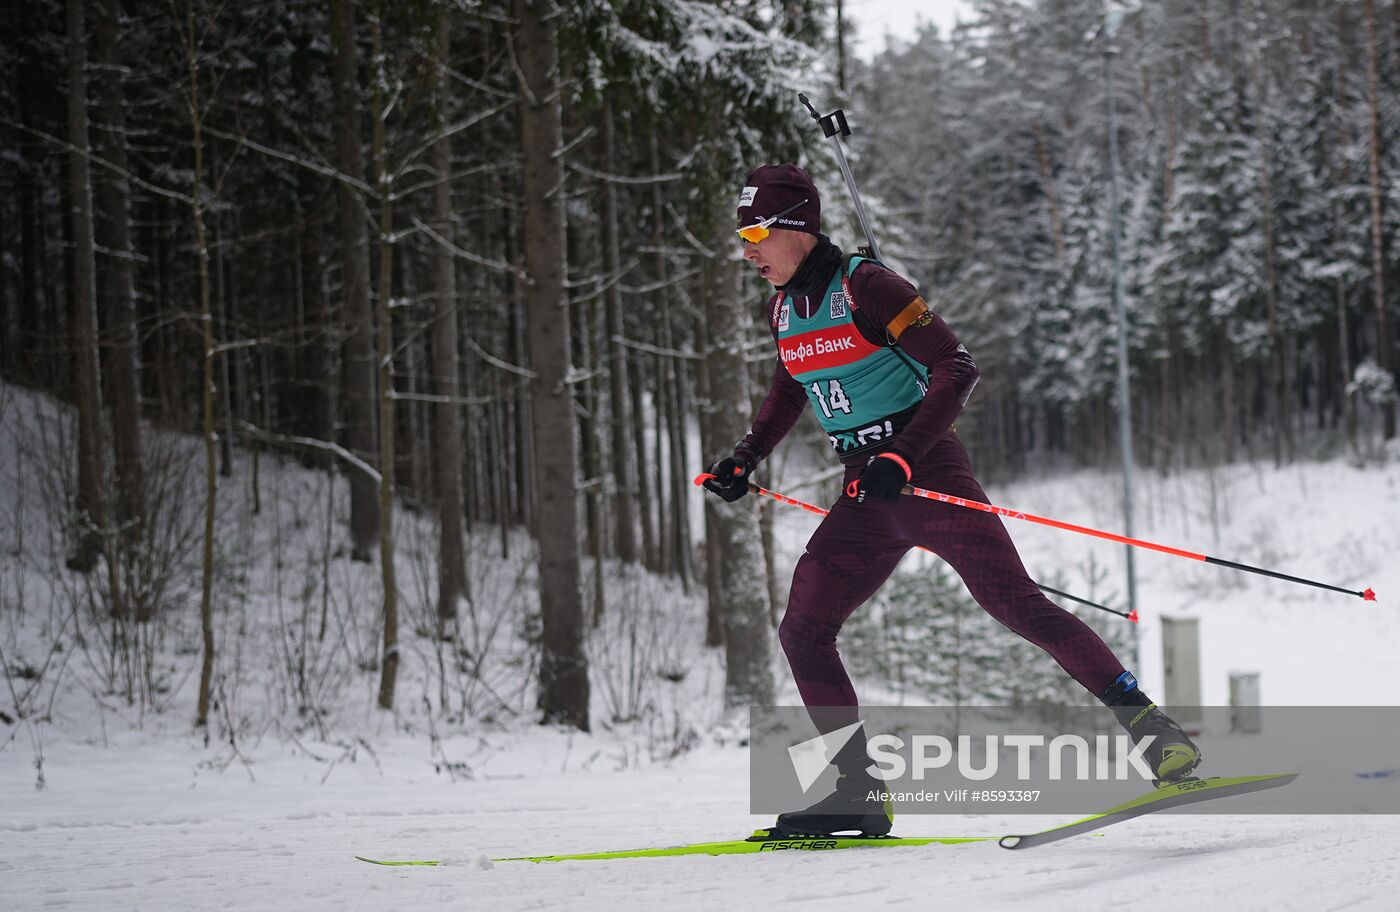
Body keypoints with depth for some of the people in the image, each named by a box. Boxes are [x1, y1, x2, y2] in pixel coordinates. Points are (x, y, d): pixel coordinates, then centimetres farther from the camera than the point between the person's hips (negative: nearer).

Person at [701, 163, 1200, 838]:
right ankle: (860, 794, 3)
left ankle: (1150, 726, -14)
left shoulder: (865, 287, -14)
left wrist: (902, 457, -25)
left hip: (928, 473, -8)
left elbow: (956, 369, -17)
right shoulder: (783, 308, 10)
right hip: (866, 494, 8)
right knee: (802, 631, -1)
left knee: (1014, 602, -17)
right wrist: (746, 457, 20)